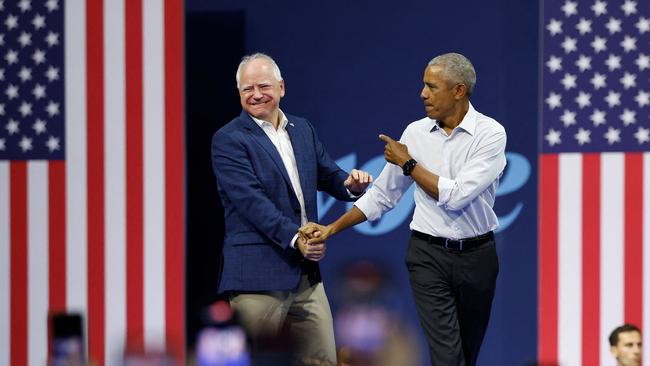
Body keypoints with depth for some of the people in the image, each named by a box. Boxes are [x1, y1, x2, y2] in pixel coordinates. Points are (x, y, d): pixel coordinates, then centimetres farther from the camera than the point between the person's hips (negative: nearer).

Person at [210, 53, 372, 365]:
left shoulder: (302, 129, 15)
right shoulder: (228, 140, -6)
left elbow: (328, 177, 18)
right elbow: (251, 200, -16)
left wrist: (351, 185, -6)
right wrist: (294, 238, -25)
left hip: (306, 274, 6)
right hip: (257, 277, -6)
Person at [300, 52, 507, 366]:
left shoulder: (490, 133, -10)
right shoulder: (416, 133, 2)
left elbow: (456, 196, -19)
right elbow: (382, 195, 9)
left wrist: (408, 164, -9)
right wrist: (332, 228, 3)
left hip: (476, 256, -1)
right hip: (429, 256, 1)